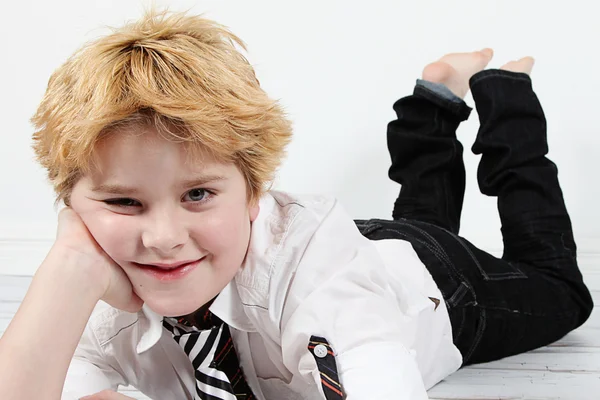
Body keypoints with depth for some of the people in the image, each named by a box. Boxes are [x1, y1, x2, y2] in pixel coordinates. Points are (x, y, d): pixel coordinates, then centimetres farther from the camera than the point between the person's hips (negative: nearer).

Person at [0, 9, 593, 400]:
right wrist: (73, 268, -59)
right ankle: (437, 98, 48)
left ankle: (500, 95, 37)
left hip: (440, 281, -2)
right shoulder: (109, 308, -37)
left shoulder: (312, 256, -51)